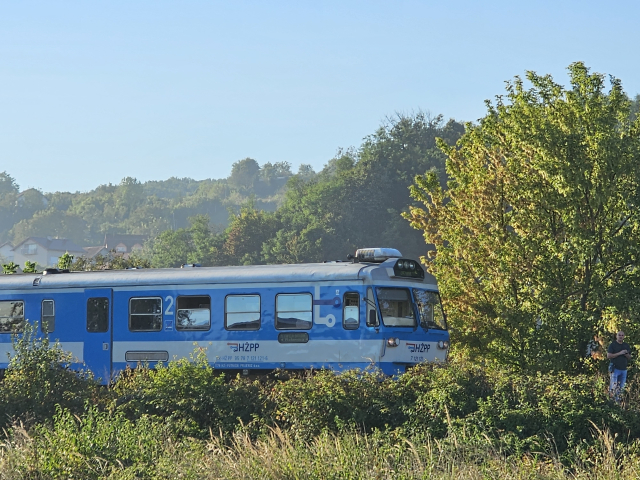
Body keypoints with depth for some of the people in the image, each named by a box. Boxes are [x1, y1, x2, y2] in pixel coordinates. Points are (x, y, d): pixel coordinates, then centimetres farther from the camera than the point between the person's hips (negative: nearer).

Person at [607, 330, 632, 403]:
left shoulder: (626, 345, 14)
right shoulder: (613, 345, -1)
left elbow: (630, 358, 17)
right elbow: (608, 356, -10)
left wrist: (626, 354, -7)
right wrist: (619, 353, -16)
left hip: (624, 369, 5)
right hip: (615, 369, -5)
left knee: (621, 387, 6)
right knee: (613, 386, -9)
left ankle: (618, 401, 12)